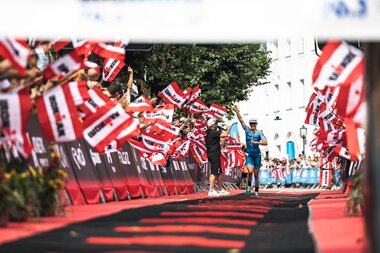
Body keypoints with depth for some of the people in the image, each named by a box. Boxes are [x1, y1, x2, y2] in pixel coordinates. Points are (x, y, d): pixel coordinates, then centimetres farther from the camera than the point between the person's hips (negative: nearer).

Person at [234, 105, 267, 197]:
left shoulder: (259, 132, -4)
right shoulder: (247, 130, 2)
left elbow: (265, 142, -14)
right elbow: (241, 120, -7)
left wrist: (256, 142, -23)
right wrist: (237, 111, -17)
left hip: (257, 155, 0)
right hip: (249, 155, 0)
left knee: (256, 174, 6)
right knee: (250, 171, -22)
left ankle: (256, 191, 19)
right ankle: (249, 186, 1)